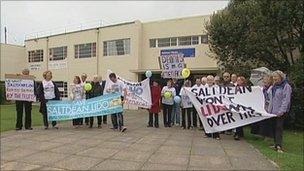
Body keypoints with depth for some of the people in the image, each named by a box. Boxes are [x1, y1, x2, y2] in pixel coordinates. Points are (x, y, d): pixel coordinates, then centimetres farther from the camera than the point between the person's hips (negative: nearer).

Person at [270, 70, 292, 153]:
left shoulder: (286, 86, -9)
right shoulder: (275, 86, 14)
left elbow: (286, 100, -15)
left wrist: (281, 111, -20)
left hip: (281, 111, -7)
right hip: (274, 110, 7)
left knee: (279, 127, -9)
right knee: (275, 127, 9)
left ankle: (279, 146, -7)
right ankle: (276, 144, 18)